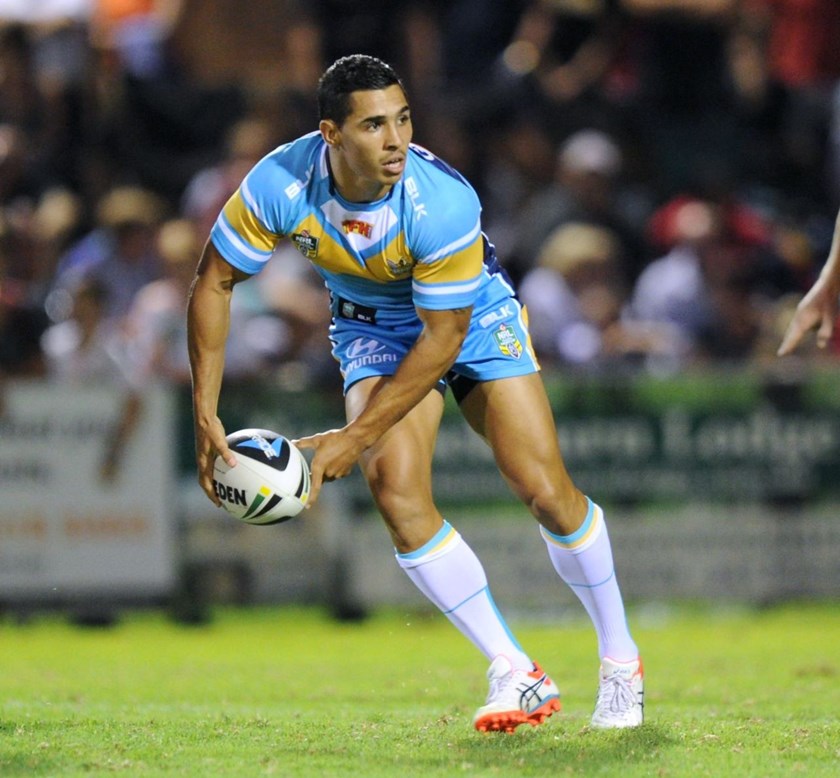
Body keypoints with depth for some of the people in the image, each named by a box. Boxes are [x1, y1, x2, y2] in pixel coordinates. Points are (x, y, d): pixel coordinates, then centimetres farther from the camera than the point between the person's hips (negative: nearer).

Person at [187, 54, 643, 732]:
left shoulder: (444, 204, -35)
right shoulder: (280, 186, -27)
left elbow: (443, 339, -27)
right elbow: (214, 283, -13)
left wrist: (353, 439, -27)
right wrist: (206, 414, -18)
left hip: (472, 315, -2)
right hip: (373, 327, 2)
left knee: (546, 491, -11)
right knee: (394, 486, -21)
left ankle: (620, 658, 14)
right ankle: (516, 675, -11)